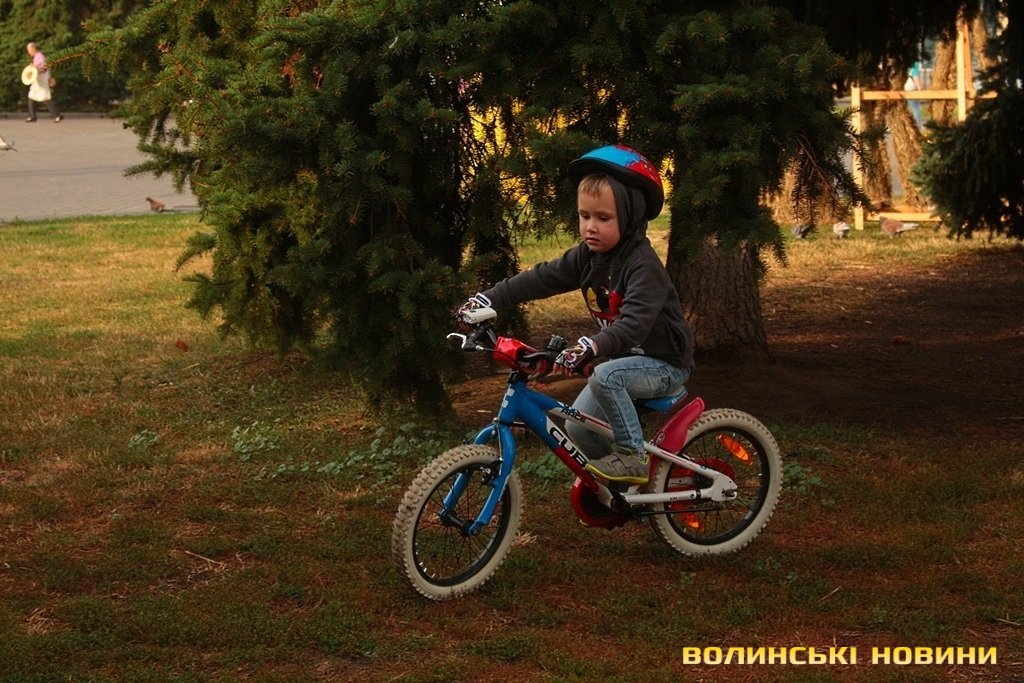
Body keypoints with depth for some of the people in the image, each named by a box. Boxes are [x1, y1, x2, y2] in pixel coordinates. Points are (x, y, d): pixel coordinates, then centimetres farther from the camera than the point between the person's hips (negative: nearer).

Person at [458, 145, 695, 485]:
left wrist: (591, 347, -53)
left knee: (605, 376, -33)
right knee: (579, 429, 0)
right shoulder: (587, 257, 0)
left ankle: (633, 458, -21)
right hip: (624, 360, 8)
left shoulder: (643, 265, -24)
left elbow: (634, 323, -37)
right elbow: (540, 278, -3)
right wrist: (488, 300, -15)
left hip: (663, 363, -8)